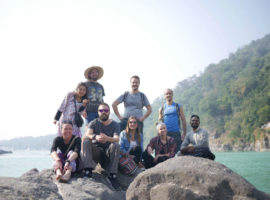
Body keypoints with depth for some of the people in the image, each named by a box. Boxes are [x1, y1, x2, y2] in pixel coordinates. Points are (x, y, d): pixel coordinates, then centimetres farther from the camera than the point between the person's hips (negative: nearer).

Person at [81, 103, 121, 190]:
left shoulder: (114, 124, 2)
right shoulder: (93, 123, 3)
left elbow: (117, 139, -17)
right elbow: (87, 134, -17)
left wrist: (107, 138, -41)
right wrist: (95, 137, -41)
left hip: (108, 152, -1)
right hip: (95, 151, 1)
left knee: (116, 145, -30)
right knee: (85, 141, -23)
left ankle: (112, 175, -29)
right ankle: (88, 170, -32)